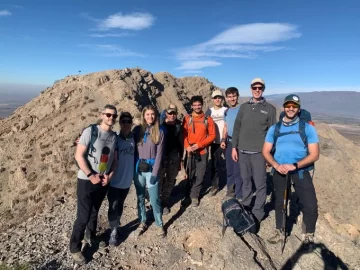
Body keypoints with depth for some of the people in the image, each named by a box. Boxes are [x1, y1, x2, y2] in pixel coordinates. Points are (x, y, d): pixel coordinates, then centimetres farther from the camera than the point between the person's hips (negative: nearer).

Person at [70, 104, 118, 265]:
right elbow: (79, 155, -15)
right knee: (83, 216, 1)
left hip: (103, 182, 5)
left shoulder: (114, 136, 4)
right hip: (86, 181, -5)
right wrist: (91, 176, -17)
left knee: (94, 213, 19)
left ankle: (91, 237, 44)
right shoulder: (90, 131, -13)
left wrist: (109, 175, -4)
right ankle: (75, 248, 22)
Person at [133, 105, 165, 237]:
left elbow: (159, 154, -6)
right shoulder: (137, 130, 1)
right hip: (138, 169, 2)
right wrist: (132, 169, -3)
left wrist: (154, 173, -11)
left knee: (154, 199, 3)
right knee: (140, 197, 14)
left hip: (151, 169, -2)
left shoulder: (159, 132, -3)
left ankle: (159, 225, 23)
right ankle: (142, 222, 33)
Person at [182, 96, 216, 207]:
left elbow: (212, 135, -3)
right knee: (190, 174, 10)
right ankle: (189, 195, 28)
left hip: (202, 152, 0)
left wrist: (199, 145, -13)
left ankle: (194, 196, 22)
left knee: (200, 175, 6)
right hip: (190, 152, 0)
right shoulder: (187, 118, 1)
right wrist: (187, 146, -15)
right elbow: (184, 134, 1)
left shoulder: (208, 119, -1)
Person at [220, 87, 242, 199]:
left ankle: (239, 196, 9)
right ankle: (230, 191, 31)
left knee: (238, 170, -3)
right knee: (229, 170, 16)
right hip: (228, 143, 7)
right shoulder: (227, 111, 12)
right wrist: (223, 140, 5)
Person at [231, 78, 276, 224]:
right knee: (246, 180, 13)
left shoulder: (270, 108, 3)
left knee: (260, 183, 1)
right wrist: (234, 147, 4)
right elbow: (237, 128, 9)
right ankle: (245, 206, 28)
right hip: (243, 151, 3)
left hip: (259, 152, -3)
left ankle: (258, 213, 13)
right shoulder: (244, 106, 10)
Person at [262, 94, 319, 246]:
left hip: (301, 172, -2)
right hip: (279, 172, 2)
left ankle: (309, 235, 18)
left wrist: (294, 165, -22)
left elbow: (314, 154, -8)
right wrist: (277, 165, -16)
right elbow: (266, 151, 3)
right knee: (279, 203, 14)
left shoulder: (308, 128, -3)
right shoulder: (274, 128, 4)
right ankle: (279, 232, 35)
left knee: (310, 205, -9)